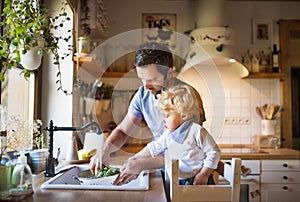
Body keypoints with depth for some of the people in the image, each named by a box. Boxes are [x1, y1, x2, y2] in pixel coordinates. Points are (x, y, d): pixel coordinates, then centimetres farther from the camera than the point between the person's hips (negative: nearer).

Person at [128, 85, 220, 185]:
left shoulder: (197, 131, -12)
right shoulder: (168, 133, 9)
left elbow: (214, 153, -9)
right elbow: (154, 148, 20)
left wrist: (204, 175, -13)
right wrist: (134, 158, 19)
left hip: (197, 181, -5)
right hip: (177, 182, 5)